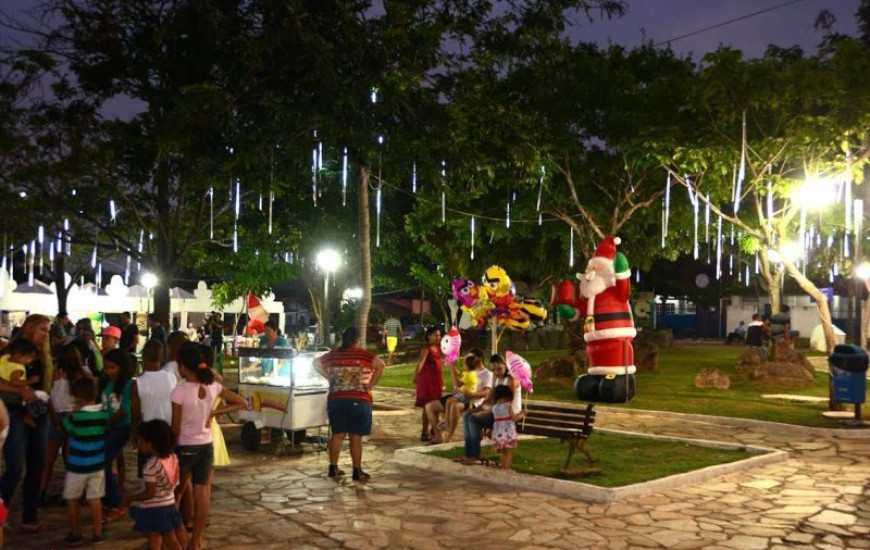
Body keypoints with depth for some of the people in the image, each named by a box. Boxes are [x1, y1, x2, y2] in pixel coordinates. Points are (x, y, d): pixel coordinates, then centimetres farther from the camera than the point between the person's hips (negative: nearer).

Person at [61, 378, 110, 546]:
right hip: (97, 465, 4)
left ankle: (75, 534, 19)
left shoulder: (75, 417, -19)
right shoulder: (104, 414, -5)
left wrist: (73, 412, 8)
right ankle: (98, 533, 14)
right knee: (95, 500, 11)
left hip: (77, 466, -4)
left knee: (72, 500, 14)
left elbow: (64, 427, 0)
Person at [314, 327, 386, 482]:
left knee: (337, 434, 13)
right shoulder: (363, 354, -6)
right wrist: (371, 384, -12)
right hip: (358, 400, -4)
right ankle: (357, 472, 3)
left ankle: (333, 468, 17)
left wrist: (330, 378, 15)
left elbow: (316, 363, 18)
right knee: (355, 436, 0)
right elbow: (381, 365, -19)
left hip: (335, 399, 4)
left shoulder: (332, 355, 7)